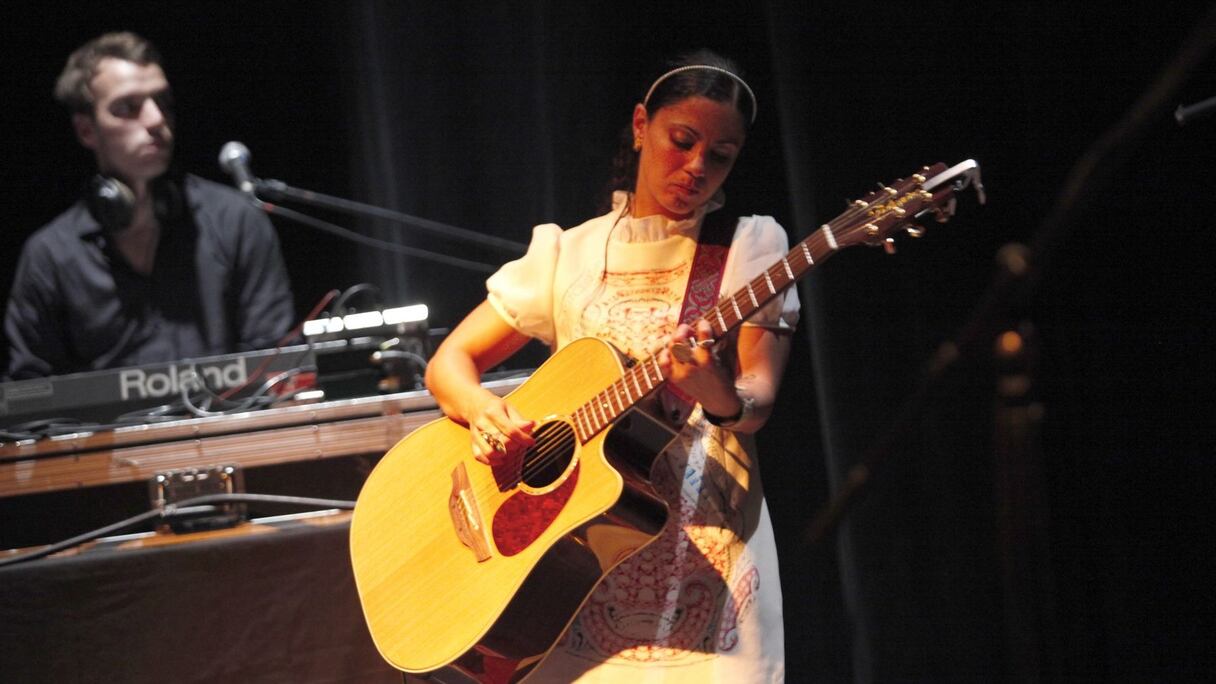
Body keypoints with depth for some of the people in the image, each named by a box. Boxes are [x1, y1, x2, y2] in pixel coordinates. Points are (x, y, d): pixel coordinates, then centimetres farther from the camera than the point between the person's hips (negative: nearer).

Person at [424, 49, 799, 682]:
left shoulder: (748, 247, 5)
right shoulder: (568, 254, 10)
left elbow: (758, 396, -7)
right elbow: (449, 362, 10)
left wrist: (724, 399, -31)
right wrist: (483, 411, -13)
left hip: (705, 543, -1)